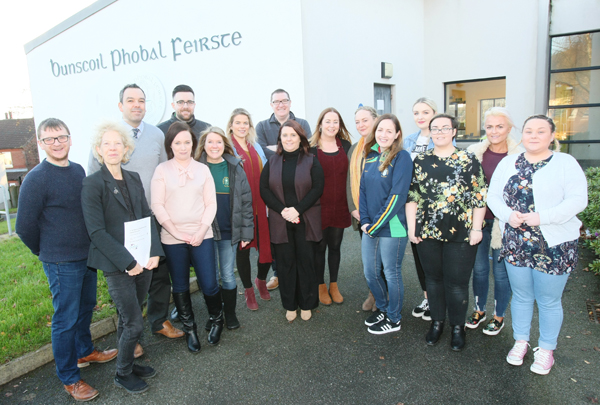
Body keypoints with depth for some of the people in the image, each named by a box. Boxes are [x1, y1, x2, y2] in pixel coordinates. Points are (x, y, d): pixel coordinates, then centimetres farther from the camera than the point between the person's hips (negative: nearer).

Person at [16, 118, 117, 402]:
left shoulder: (78, 170, 5)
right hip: (61, 262, -7)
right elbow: (25, 226, -11)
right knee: (65, 320, 5)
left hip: (87, 255, 7)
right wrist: (45, 252, 2)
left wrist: (91, 247, 14)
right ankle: (69, 378, 21)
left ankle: (85, 351, 44)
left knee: (86, 307, 22)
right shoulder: (36, 179, -16)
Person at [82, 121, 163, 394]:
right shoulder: (92, 184, -10)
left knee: (128, 319, 18)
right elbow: (96, 232, -14)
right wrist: (128, 262, -17)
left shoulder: (134, 179, 8)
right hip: (117, 266, -5)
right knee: (134, 323, 0)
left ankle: (128, 363, 36)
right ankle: (123, 374, 23)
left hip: (142, 261, 5)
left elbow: (147, 217, 8)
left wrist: (154, 252, -3)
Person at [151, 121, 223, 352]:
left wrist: (201, 231, -9)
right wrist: (176, 231, -10)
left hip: (201, 236, 0)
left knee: (209, 284, -2)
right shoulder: (162, 170, 3)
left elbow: (211, 204, 3)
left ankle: (216, 320, 25)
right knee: (180, 286, 10)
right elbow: (157, 205, -2)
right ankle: (189, 329, 29)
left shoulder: (203, 169, 7)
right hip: (172, 238, 0)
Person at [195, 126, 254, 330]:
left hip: (229, 231, 0)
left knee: (227, 275, 9)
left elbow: (246, 200, 3)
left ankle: (230, 313, 28)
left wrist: (246, 231, 0)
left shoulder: (235, 168, 2)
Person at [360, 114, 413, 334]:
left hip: (392, 228, -6)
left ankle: (393, 319, 27)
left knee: (391, 273, 8)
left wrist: (376, 225, -15)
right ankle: (382, 308, 40)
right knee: (370, 272, 15)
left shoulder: (402, 157, -11)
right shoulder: (370, 156, 9)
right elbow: (363, 189, 10)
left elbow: (397, 195, -17)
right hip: (370, 228, 6)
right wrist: (365, 221, -1)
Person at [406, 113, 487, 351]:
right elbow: (412, 196, 5)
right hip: (427, 232, 3)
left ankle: (458, 327, 27)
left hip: (460, 233, -2)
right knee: (433, 278, 14)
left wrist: (476, 228, -5)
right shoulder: (420, 161, 6)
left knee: (457, 282, 6)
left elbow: (479, 197, -1)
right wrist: (411, 228, 1)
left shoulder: (469, 160, -1)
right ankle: (437, 322, 33)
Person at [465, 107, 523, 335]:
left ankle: (499, 316, 29)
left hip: (503, 222, -2)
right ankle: (479, 310, 35)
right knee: (479, 268, 15)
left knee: (501, 271, 10)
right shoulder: (474, 152, 1)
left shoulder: (519, 156, -7)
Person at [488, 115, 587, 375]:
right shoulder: (508, 163, 8)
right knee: (521, 296, 15)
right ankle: (520, 341, 34)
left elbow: (577, 200, -13)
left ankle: (546, 349, 29)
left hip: (553, 246, -3)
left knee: (549, 301, 9)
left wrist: (541, 217, -22)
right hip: (515, 244, 3)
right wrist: (508, 215, -14)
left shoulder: (565, 163, -4)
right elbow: (493, 195, 5)